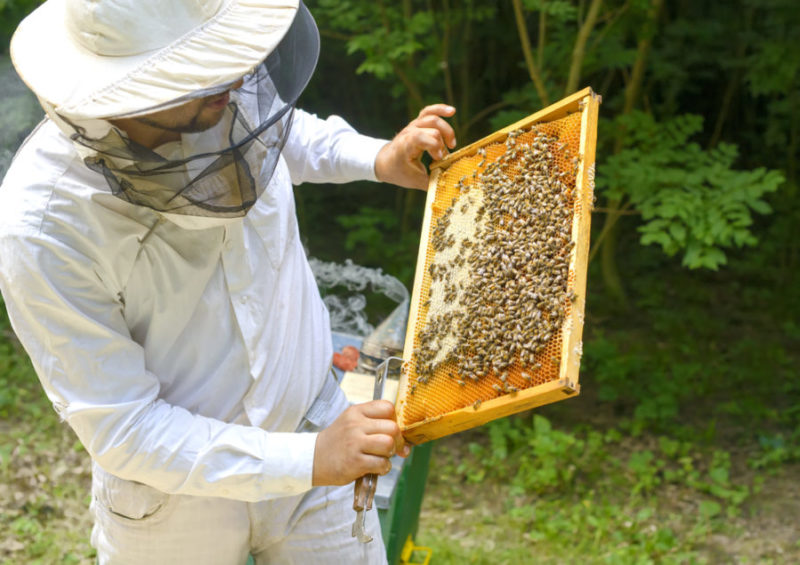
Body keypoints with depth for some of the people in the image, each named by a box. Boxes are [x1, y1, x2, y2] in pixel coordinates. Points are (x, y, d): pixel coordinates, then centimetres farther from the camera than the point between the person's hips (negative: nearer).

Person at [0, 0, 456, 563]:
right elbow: (122, 430, -26)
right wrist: (310, 459, -33)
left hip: (311, 422, 4)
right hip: (172, 482, -3)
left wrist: (379, 159, -6)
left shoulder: (226, 92, -17)